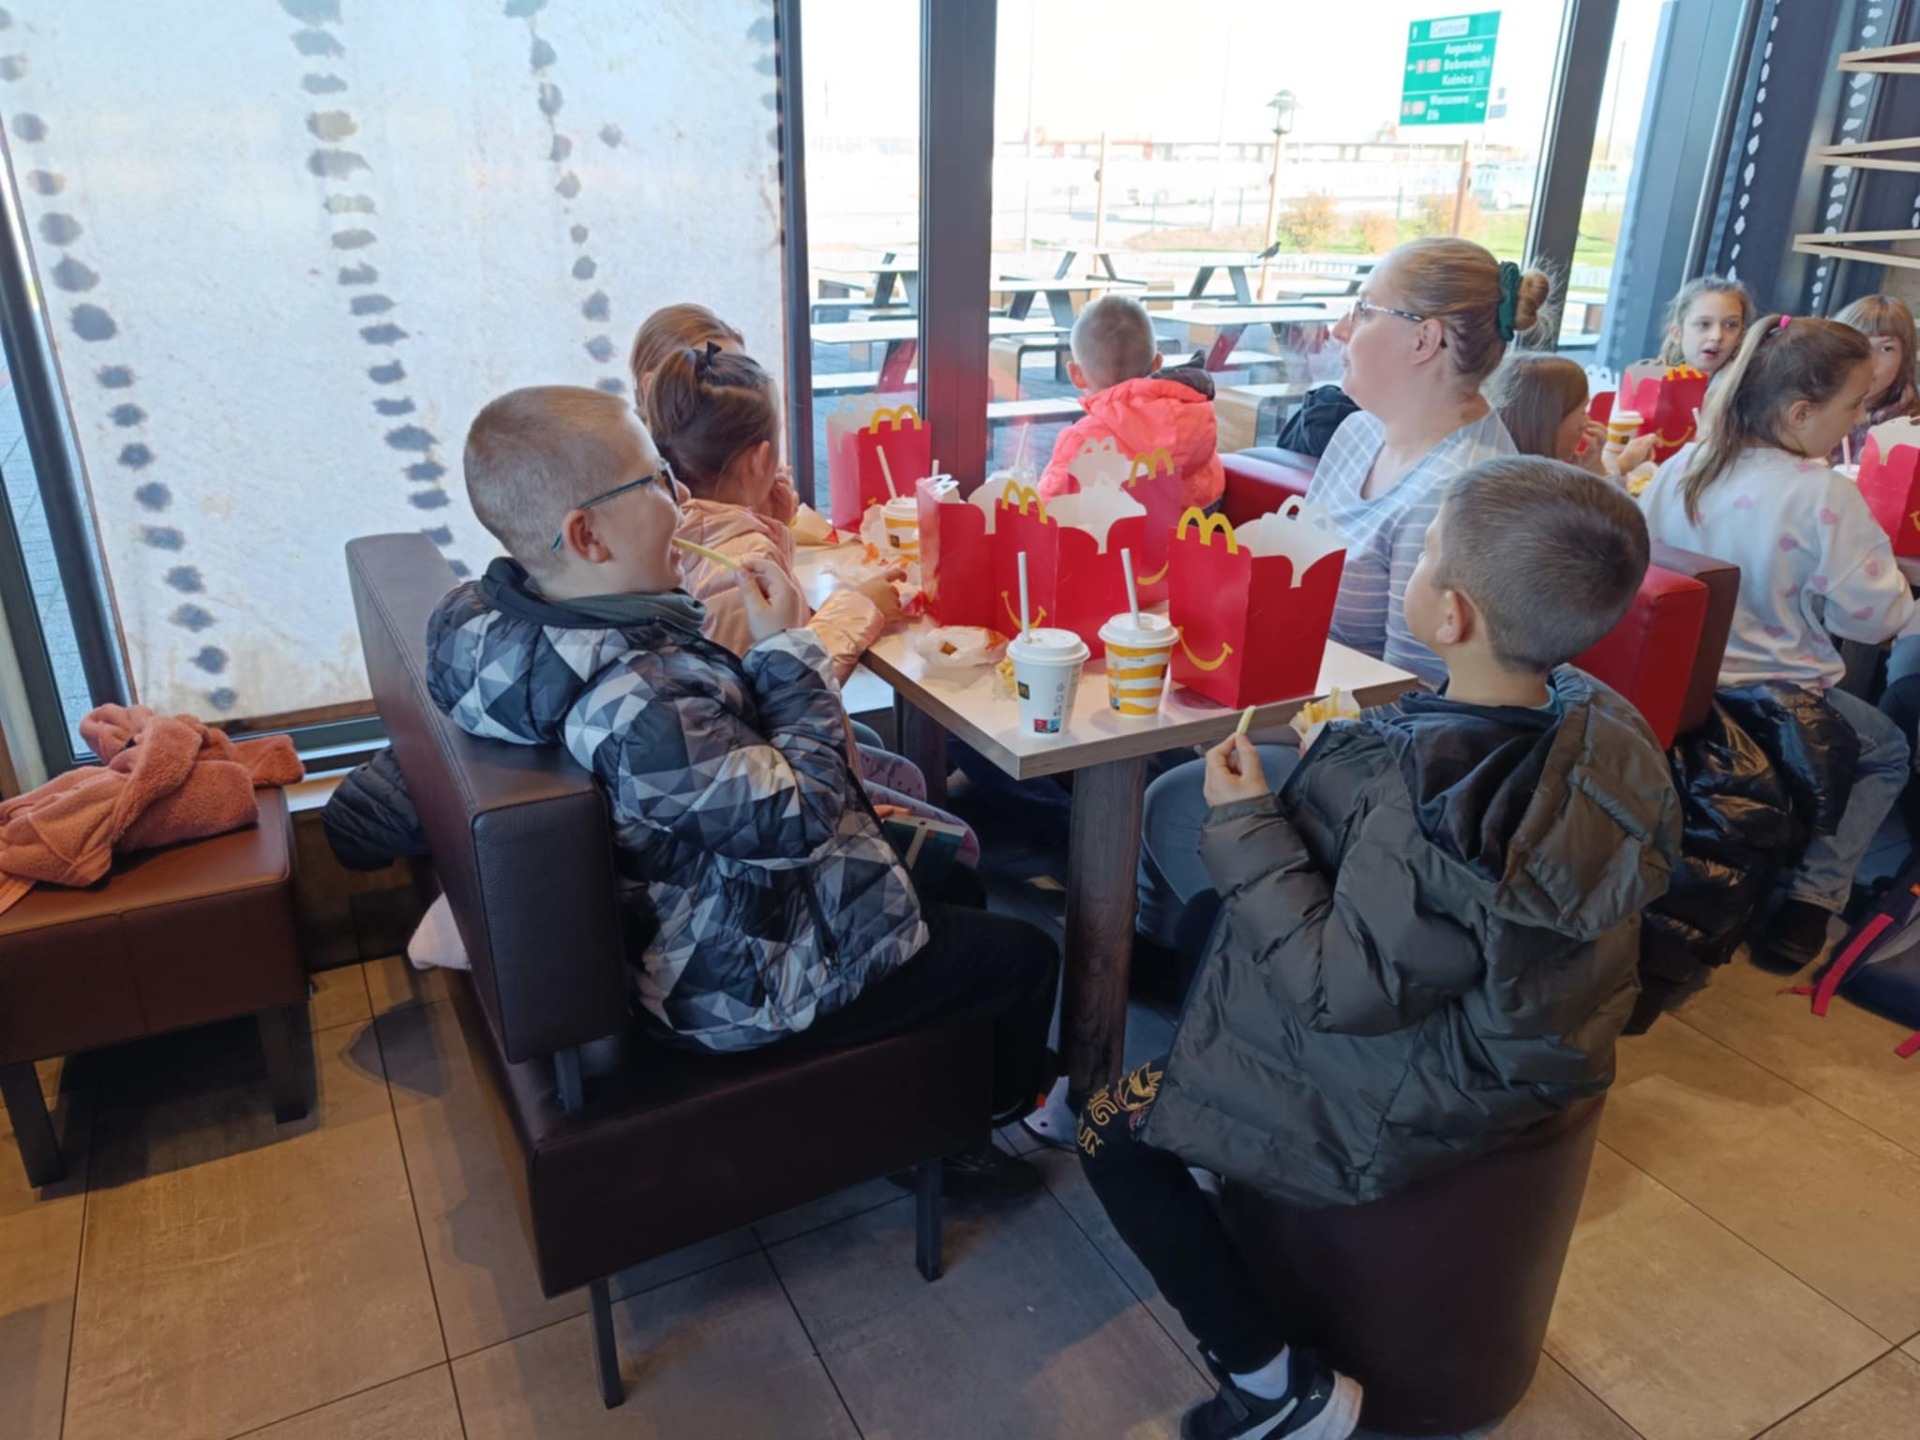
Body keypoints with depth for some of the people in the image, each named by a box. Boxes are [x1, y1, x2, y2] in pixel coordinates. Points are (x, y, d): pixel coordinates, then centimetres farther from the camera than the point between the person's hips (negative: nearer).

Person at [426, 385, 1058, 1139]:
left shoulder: (488, 617, -9)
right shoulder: (635, 703, -40)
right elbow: (798, 819, -28)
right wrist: (790, 646, -20)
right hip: (747, 990, -10)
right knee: (1027, 957, 5)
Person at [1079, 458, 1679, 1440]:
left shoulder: (1423, 794, -36)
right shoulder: (1596, 727, -10)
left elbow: (1346, 990, -28)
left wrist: (1246, 827, -22)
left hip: (1406, 1108, -8)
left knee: (1115, 1130, 5)